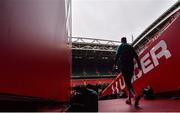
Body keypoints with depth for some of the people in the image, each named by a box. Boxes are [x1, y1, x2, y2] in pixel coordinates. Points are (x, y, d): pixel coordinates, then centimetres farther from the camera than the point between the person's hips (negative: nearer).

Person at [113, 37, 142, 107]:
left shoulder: (121, 46, 7)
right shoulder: (130, 47, 18)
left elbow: (117, 55, -7)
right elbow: (136, 56, 11)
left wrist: (115, 64, -5)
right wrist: (139, 65, 10)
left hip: (123, 66, -5)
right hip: (131, 66, 5)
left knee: (127, 82, -10)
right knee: (128, 82, 14)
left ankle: (136, 96, -32)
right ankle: (129, 99, 15)